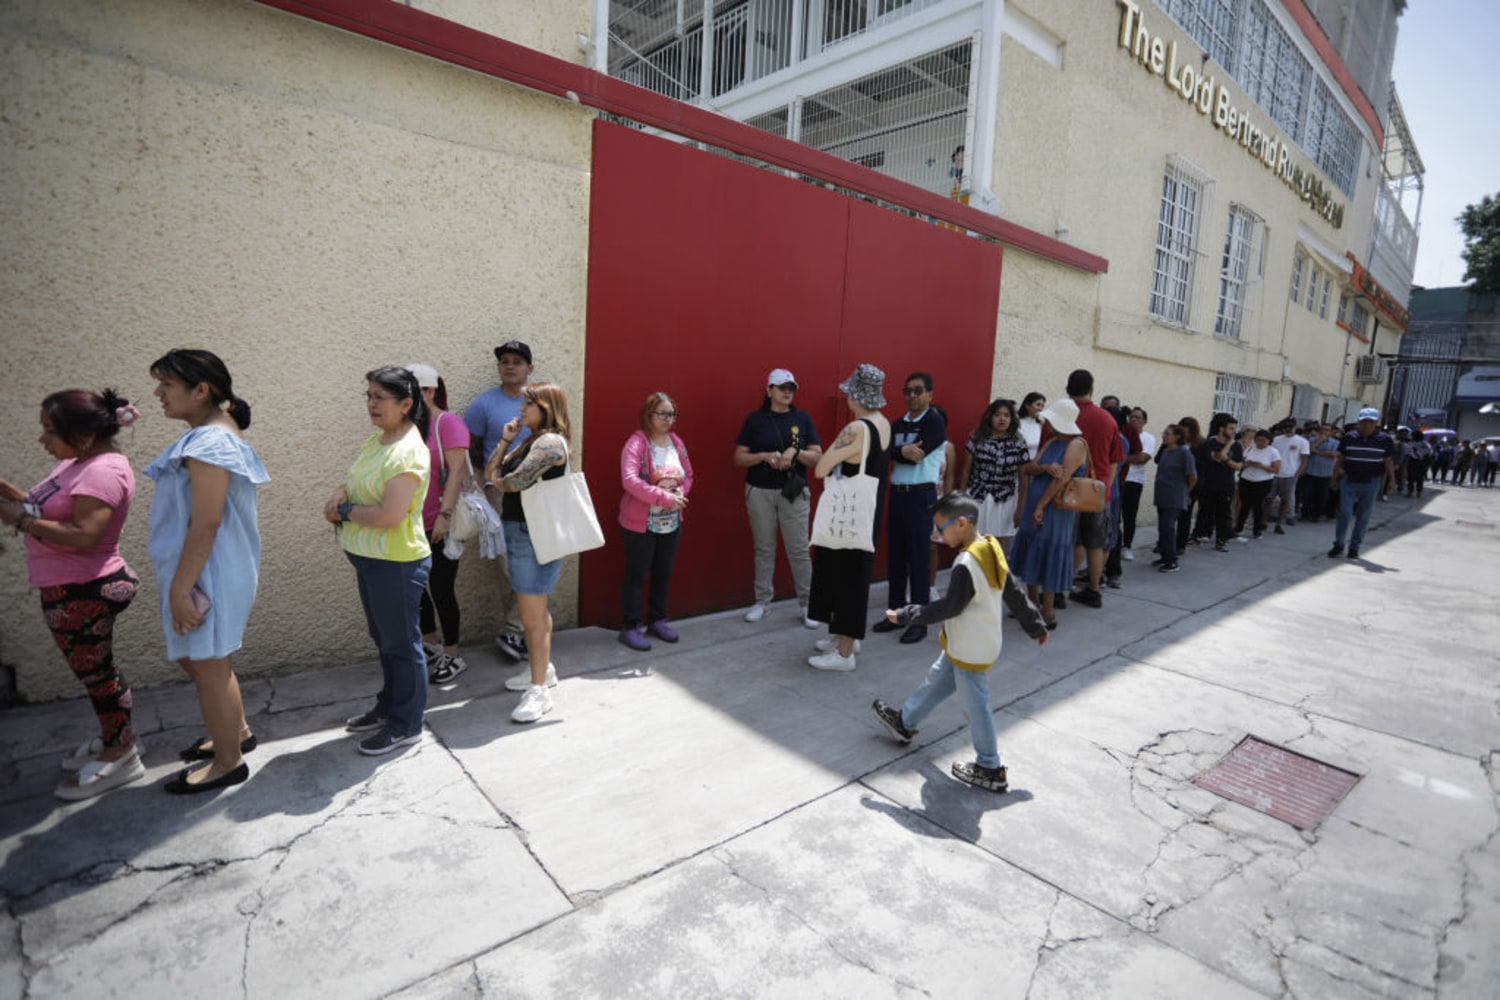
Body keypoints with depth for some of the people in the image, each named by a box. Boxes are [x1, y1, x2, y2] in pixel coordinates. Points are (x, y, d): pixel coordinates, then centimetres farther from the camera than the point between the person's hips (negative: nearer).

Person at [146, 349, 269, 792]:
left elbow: (205, 525, -24)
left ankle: (228, 762, 21)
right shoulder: (214, 433, 10)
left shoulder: (208, 444, -22)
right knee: (195, 658, 22)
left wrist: (180, 589, -20)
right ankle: (237, 731, 39)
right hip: (202, 570, 10)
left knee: (208, 666, 4)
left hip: (207, 574, -10)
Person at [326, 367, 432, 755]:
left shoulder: (408, 452, -22)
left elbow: (390, 515, -27)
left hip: (396, 563, -9)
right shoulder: (376, 439, 7)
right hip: (369, 558, 10)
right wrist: (341, 494, -6)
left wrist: (345, 511, -12)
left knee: (401, 643, 5)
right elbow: (355, 479, 16)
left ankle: (406, 724, 21)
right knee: (384, 638, 23)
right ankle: (388, 706, 41)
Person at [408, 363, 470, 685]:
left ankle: (452, 656, 18)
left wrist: (444, 515, -20)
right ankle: (431, 645, 34)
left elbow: (456, 472, -15)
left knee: (441, 589, 1)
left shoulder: (448, 423, -10)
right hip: (413, 525, 7)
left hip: (440, 525, -6)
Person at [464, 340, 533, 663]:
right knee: (507, 564, -2)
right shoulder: (484, 403, 0)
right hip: (501, 493, -3)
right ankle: (519, 629, 12)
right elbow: (469, 448, 5)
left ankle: (513, 631, 16)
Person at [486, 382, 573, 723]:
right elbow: (491, 473, 13)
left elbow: (518, 480, -25)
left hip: (535, 535, -10)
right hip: (518, 531, 10)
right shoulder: (529, 440, 16)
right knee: (534, 608, 20)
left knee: (532, 615, -5)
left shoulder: (550, 441, -15)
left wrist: (501, 481, -3)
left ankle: (539, 691, 3)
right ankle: (543, 670, 35)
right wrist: (505, 440, 2)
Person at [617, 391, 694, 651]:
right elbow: (629, 480, -26)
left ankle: (657, 620, 32)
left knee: (663, 574, 16)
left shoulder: (676, 442, 7)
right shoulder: (636, 443, -14)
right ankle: (629, 627, 15)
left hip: (671, 523, 6)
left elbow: (688, 475, 13)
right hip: (640, 523, -6)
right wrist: (665, 497, -26)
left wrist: (679, 492, -9)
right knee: (636, 576, 3)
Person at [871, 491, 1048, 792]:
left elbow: (949, 607, -24)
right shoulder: (992, 550, 1)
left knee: (975, 706, 5)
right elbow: (1015, 595, 8)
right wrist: (1036, 626, 18)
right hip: (963, 646, 10)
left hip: (972, 652, -10)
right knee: (936, 681, 23)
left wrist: (906, 615, -17)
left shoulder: (966, 565, -28)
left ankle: (991, 770, 20)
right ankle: (905, 722, 40)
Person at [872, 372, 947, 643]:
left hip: (921, 496, -6)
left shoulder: (935, 422, -6)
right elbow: (884, 451, -3)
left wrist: (894, 454, -5)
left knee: (918, 559, -2)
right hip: (897, 495, 7)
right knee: (894, 556, 10)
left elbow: (916, 454, -18)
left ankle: (919, 621, 7)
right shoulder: (898, 424, 13)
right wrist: (902, 452, -19)